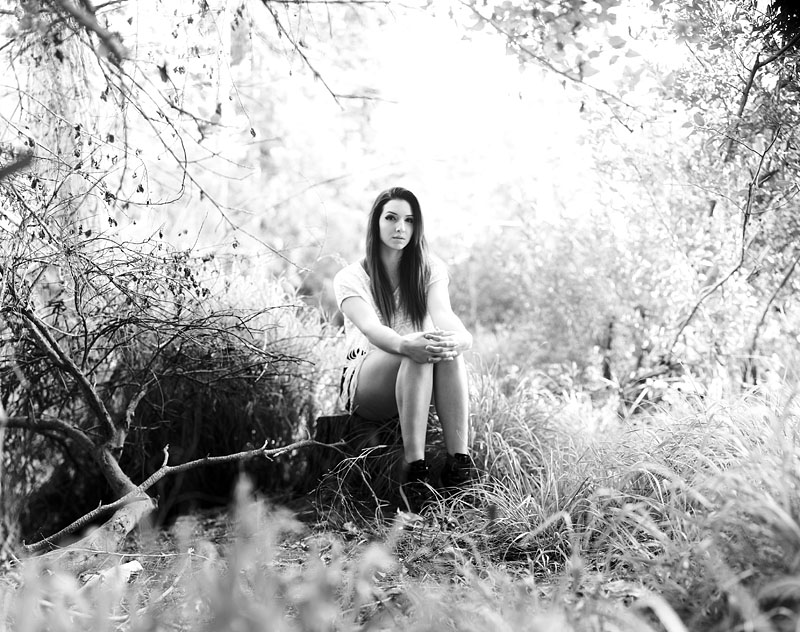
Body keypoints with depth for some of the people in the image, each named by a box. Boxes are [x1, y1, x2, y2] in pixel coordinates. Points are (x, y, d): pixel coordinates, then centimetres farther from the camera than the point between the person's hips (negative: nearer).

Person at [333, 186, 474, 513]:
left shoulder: (430, 269, 8)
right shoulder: (350, 277, -2)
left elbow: (442, 312, -13)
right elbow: (369, 327, -22)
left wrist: (461, 336, -38)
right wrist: (406, 344, -45)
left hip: (421, 385, 3)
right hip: (364, 384, -3)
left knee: (448, 347, -32)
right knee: (417, 353, -35)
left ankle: (459, 462, -38)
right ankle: (415, 470, -43)